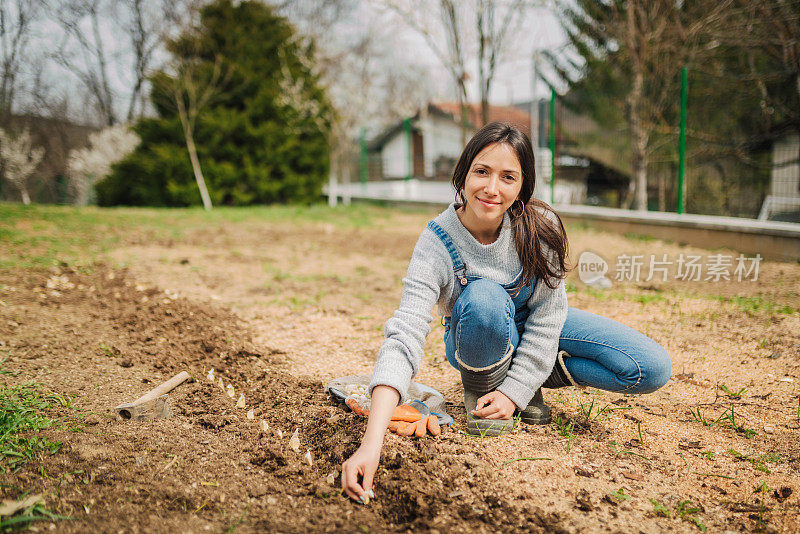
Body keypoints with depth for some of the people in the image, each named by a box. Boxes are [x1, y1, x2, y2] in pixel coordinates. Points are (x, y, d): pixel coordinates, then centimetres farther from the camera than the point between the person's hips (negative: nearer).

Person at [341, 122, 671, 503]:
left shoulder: (540, 227, -24)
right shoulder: (437, 244, -30)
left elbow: (546, 314, -16)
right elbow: (404, 337, -40)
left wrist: (515, 390, -24)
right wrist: (372, 442, -52)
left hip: (536, 330, 3)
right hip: (478, 342, -2)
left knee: (653, 368, -14)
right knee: (483, 297, -39)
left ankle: (527, 378, 2)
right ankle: (480, 387, -8)